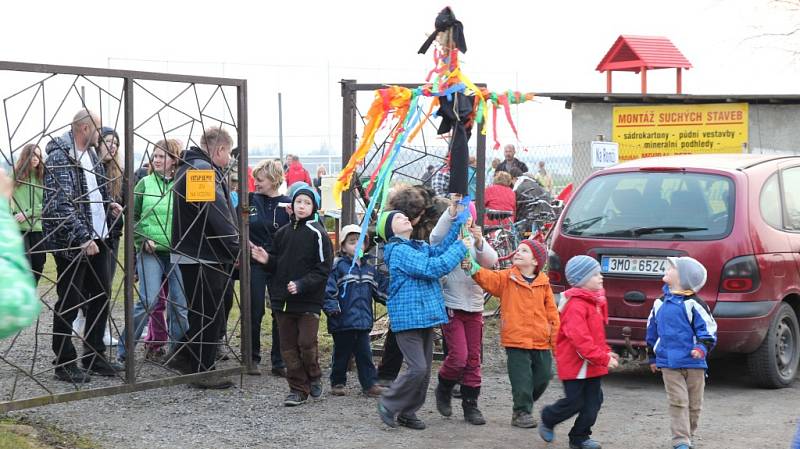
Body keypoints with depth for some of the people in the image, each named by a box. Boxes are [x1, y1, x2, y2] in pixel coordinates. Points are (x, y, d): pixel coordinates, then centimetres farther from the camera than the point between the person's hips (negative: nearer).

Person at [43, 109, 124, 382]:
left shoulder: (90, 154, 12)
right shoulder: (59, 157, -15)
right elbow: (60, 205, -22)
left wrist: (108, 205, 6)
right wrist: (82, 238, -25)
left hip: (96, 239, 9)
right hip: (71, 244, -9)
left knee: (101, 297, 13)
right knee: (69, 303, -1)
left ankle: (95, 356, 24)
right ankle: (65, 363, 9)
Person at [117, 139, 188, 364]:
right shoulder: (145, 184, 4)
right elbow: (132, 217, 7)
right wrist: (143, 240, -6)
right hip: (150, 252, -1)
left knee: (180, 304, 2)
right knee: (149, 301, -11)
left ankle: (177, 350, 17)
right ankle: (122, 351, 0)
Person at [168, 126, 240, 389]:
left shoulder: (187, 168, 18)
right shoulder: (205, 170, -17)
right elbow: (219, 216, -23)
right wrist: (238, 249, -17)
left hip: (189, 253, 10)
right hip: (203, 256, -10)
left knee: (204, 312, 19)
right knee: (210, 314, -2)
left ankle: (183, 356, 24)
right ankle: (203, 370, 4)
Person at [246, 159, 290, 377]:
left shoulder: (287, 204, -1)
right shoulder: (250, 200, 2)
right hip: (255, 263, 0)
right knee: (255, 313, 5)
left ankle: (279, 361, 11)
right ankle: (252, 359, 16)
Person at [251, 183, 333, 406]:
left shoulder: (317, 233, -7)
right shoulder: (283, 233, 10)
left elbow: (323, 269, -10)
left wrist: (301, 285, -19)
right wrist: (267, 260, -2)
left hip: (308, 301, -5)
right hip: (283, 299, 5)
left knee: (306, 343, -6)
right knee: (288, 346, 5)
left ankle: (313, 378, 21)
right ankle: (298, 388, 14)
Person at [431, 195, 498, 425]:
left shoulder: (477, 242, 8)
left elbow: (491, 260, -10)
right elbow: (436, 236, -26)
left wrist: (479, 242, -30)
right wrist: (452, 209, -36)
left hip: (474, 308, 4)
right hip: (452, 307, -4)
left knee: (474, 359, 6)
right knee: (458, 355, -12)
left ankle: (470, 405, 14)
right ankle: (444, 389, 14)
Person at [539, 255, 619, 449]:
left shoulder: (595, 301, 12)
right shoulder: (576, 305, -21)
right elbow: (580, 339, -27)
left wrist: (606, 353, 12)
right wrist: (604, 359, -27)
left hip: (593, 365, 9)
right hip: (575, 363, -9)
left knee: (593, 401, 7)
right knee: (574, 402, -1)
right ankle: (547, 420, 24)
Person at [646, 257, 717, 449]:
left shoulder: (693, 303, -8)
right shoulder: (660, 303, 9)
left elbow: (708, 329, -8)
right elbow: (652, 331, 19)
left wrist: (702, 347, -24)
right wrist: (653, 357, 22)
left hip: (693, 363, -2)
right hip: (668, 363, 3)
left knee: (694, 404, 8)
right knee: (678, 402, -5)